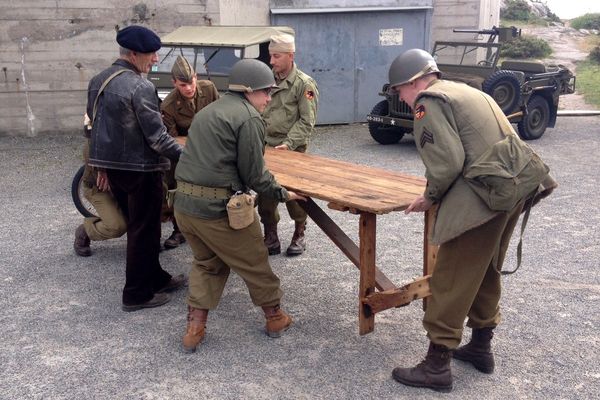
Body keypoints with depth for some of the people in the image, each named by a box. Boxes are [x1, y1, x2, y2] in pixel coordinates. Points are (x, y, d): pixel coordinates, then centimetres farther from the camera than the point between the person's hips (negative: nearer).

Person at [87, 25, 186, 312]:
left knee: (136, 226, 19)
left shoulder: (98, 81, 8)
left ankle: (156, 278, 31)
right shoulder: (140, 87, -19)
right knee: (144, 231, 4)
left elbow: (96, 125, 15)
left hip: (113, 166, 9)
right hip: (140, 169, -9)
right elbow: (156, 137, -21)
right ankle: (137, 294, 12)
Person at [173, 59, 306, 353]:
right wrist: (282, 194, 5)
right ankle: (275, 317, 29)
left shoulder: (208, 111, 18)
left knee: (206, 263, 23)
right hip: (217, 207, -8)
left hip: (184, 203, 8)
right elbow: (254, 174, -11)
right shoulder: (249, 118, -10)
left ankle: (194, 329, 19)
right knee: (254, 262, 12)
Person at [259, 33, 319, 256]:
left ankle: (299, 235, 24)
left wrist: (289, 144, -21)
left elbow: (306, 121, -11)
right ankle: (270, 238, 17)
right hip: (266, 148, 5)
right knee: (265, 194, 4)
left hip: (292, 150, -5)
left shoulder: (304, 84, -7)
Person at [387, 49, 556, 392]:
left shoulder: (429, 103, -6)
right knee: (486, 272, 22)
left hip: (482, 199, -10)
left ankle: (437, 366, 4)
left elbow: (448, 161, -17)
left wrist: (431, 197, 0)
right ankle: (481, 347, 34)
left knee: (451, 281, -3)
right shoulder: (465, 91, 22)